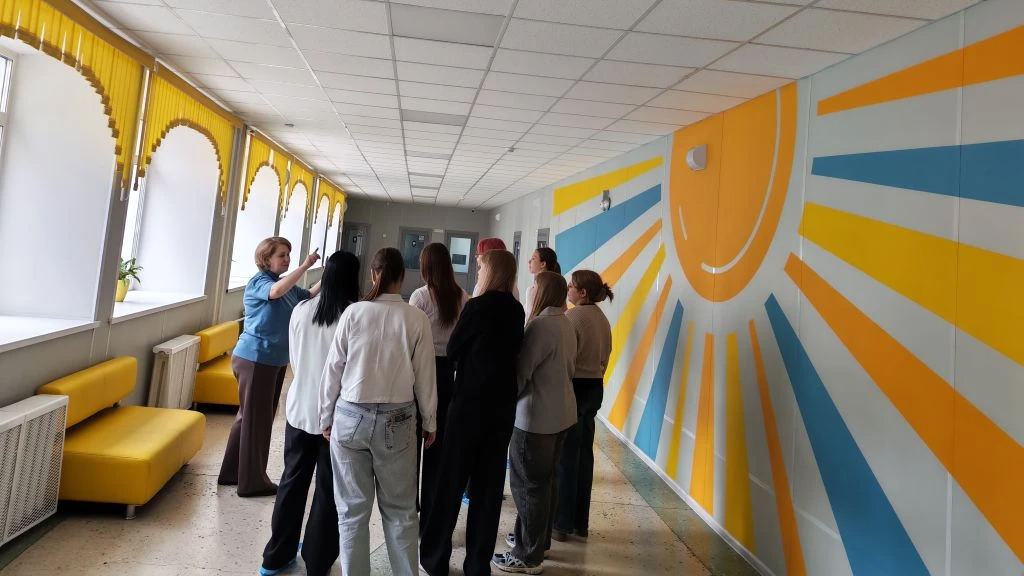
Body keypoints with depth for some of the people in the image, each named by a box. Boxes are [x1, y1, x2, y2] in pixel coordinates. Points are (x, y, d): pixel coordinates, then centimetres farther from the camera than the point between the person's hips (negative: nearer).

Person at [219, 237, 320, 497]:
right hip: (255, 359, -9)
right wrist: (305, 265, -35)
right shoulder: (258, 282, -13)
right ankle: (252, 482, 8)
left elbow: (308, 296, 15)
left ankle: (233, 473, 29)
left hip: (274, 360, 9)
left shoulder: (285, 283, 13)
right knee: (256, 419, -2)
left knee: (250, 416, 17)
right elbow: (275, 292, -35)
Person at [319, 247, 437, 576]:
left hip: (351, 416, 0)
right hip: (397, 420, 0)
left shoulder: (354, 312, -5)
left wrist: (327, 416, 11)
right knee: (400, 508, 13)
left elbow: (334, 368, -1)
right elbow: (425, 375, -1)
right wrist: (429, 422, 12)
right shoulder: (416, 318, -6)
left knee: (352, 508, 11)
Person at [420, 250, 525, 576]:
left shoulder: (478, 306, -12)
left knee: (451, 481, 8)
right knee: (489, 485, 10)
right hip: (503, 406, 5)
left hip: (470, 403, -5)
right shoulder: (516, 311, 4)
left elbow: (453, 350, -2)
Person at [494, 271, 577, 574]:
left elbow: (521, 371, -19)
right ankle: (538, 539, 33)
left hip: (535, 415, -9)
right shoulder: (565, 324, 8)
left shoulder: (540, 325, -20)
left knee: (528, 483, 1)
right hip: (561, 411, 9)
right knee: (545, 479, 19)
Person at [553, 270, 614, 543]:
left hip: (573, 387, -8)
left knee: (565, 458, 2)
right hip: (595, 388, 8)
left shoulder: (573, 317, -16)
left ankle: (562, 524, 11)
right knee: (584, 455, 13)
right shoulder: (602, 319, 9)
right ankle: (580, 523, 22)